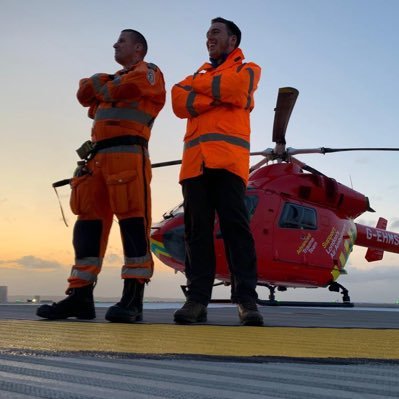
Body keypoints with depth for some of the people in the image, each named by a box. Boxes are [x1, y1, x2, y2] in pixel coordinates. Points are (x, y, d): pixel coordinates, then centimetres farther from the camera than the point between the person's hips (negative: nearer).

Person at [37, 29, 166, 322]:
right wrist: (101, 84, 2)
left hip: (128, 152, -8)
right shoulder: (115, 77, 34)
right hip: (98, 156, 8)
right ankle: (80, 296, -2)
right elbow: (85, 94, 20)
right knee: (89, 220, -1)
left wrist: (103, 88, 11)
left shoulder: (147, 72, 11)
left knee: (132, 219, -15)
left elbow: (125, 89, -8)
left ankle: (133, 298, -19)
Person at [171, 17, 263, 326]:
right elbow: (179, 103, 8)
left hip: (228, 158, -4)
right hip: (195, 161, 4)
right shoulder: (199, 74, 30)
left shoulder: (248, 69, 19)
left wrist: (197, 84, 8)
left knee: (235, 226, -12)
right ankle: (197, 299, -5)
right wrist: (219, 94, -4)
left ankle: (246, 300, -12)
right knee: (197, 229, -3)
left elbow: (234, 87, -6)